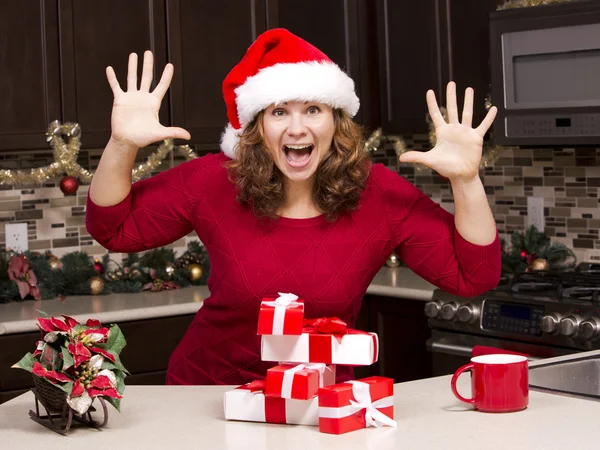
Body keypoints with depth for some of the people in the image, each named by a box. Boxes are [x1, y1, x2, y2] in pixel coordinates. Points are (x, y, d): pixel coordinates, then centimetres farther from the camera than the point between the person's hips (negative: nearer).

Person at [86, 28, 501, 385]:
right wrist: (122, 146, -14)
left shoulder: (379, 194, -8)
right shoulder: (215, 182, -8)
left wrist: (466, 179, -21)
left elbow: (473, 275, -8)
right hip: (208, 392, 0)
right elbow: (114, 228, 1)